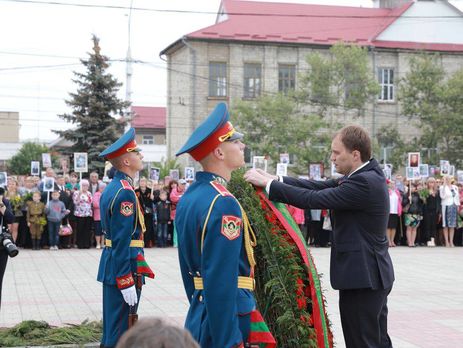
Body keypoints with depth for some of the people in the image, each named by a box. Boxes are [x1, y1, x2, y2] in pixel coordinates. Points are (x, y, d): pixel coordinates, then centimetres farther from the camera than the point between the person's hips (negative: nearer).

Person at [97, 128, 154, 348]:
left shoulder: (112, 188, 13)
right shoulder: (125, 192, -18)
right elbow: (122, 241, -22)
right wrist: (127, 282, -21)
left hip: (111, 267, 10)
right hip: (123, 267, -10)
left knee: (112, 329, 16)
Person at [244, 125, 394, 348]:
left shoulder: (364, 182, -22)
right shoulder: (367, 175, 9)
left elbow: (315, 199, -24)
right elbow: (321, 187, 6)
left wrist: (268, 184, -17)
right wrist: (276, 179, -3)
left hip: (362, 278, -10)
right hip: (372, 275, 10)